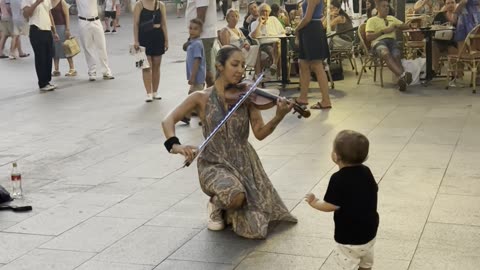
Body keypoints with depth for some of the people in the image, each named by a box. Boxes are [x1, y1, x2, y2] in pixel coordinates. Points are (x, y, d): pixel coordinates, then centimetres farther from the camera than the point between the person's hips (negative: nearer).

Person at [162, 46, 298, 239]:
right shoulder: (202, 98, -6)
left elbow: (260, 133, -7)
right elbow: (168, 121, -9)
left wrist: (279, 117, -26)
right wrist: (174, 145, -29)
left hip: (244, 162, 3)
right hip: (214, 164, -2)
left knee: (255, 229, -9)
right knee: (236, 195, -36)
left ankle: (230, 212, 25)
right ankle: (216, 206, 1)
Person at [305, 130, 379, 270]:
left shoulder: (338, 179, -25)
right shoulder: (366, 171, -4)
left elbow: (331, 206, -23)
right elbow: (373, 192, 10)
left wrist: (314, 202, -6)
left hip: (349, 235, -7)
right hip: (369, 230, 7)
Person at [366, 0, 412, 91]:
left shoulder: (391, 18, 32)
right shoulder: (372, 20, 18)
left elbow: (407, 26, 27)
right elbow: (368, 37, 4)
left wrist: (396, 26, 7)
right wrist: (383, 31, -3)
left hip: (392, 41, 4)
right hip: (378, 42, -4)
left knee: (396, 56, -34)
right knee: (386, 54, -40)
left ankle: (402, 79, -55)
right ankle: (403, 75, -59)